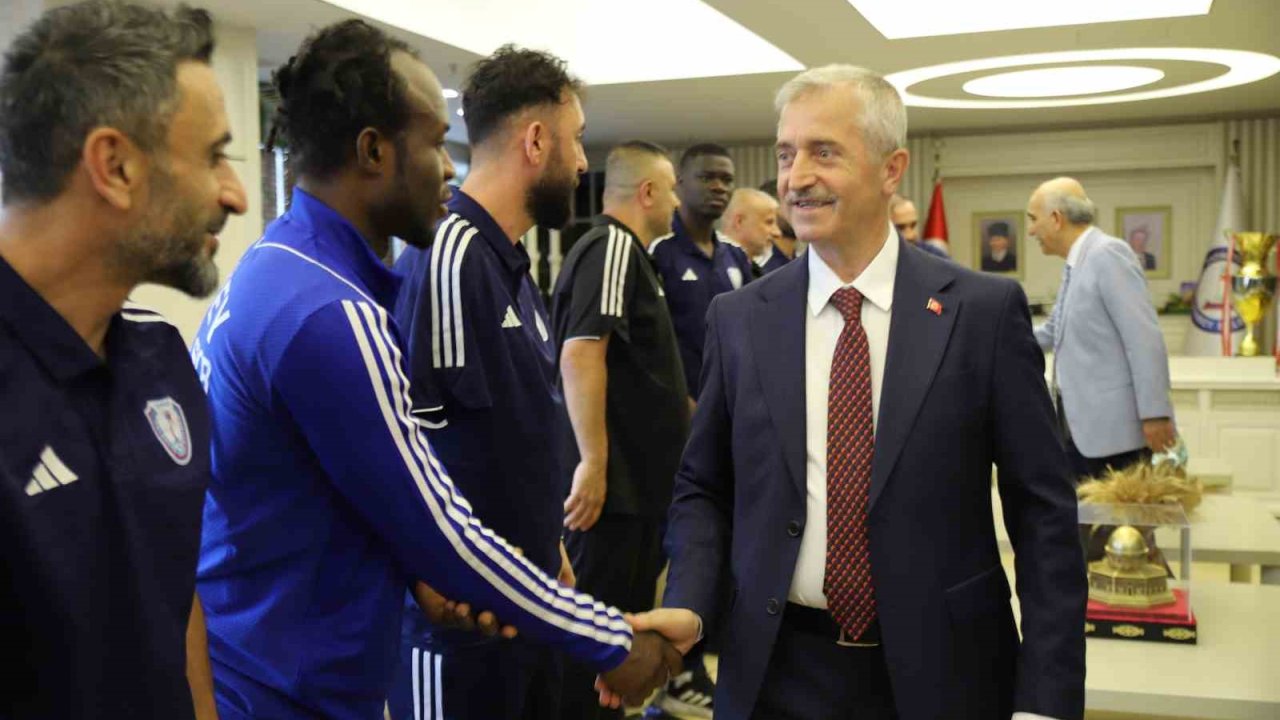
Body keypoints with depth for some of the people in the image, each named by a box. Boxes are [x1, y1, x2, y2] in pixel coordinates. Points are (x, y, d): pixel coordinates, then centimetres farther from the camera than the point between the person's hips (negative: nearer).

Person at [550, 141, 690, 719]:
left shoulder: (625, 251, 16)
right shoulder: (612, 247, -15)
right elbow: (580, 353, -27)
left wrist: (685, 411, 32)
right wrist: (592, 463, -28)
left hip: (637, 477, 10)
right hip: (615, 480, -10)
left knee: (625, 618, 18)